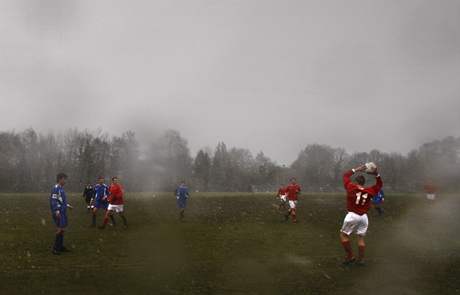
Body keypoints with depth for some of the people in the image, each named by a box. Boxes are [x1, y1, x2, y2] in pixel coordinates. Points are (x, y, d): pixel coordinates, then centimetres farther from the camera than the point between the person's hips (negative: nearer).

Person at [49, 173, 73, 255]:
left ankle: (60, 246, 21)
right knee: (60, 229, -9)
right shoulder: (56, 188, -15)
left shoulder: (61, 188, 14)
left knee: (62, 229, 13)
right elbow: (53, 200, -21)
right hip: (59, 213, -10)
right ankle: (55, 248, -3)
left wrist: (67, 205, 28)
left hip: (63, 212, 10)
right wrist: (57, 211, -27)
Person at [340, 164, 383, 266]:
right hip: (364, 217, 4)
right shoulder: (369, 191, 2)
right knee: (361, 238, 13)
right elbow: (379, 185, 19)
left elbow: (346, 175, 7)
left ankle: (350, 257, 7)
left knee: (344, 235, 8)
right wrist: (377, 175, 5)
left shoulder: (351, 188, -7)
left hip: (352, 215, -4)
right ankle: (361, 259, 14)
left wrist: (356, 170, 6)